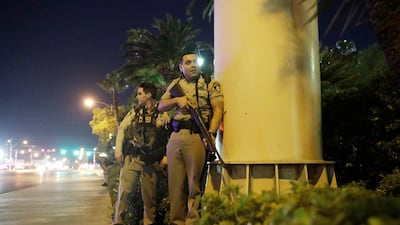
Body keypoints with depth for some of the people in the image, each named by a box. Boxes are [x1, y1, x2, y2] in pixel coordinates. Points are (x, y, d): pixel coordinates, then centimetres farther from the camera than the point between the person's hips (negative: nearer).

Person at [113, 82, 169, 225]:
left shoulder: (162, 114, 2)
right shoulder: (134, 112, 12)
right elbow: (121, 129, 13)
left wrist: (166, 156, -6)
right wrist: (118, 150, 4)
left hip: (151, 162, -1)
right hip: (131, 158, 2)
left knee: (150, 196, 6)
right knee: (124, 191, -7)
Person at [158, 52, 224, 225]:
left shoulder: (211, 84, 6)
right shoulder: (175, 84, 18)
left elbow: (218, 110, -3)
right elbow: (161, 107, 15)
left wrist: (211, 133, -17)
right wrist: (177, 100, -4)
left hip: (197, 137, -4)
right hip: (175, 137, 4)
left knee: (194, 183, -2)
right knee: (175, 183, 5)